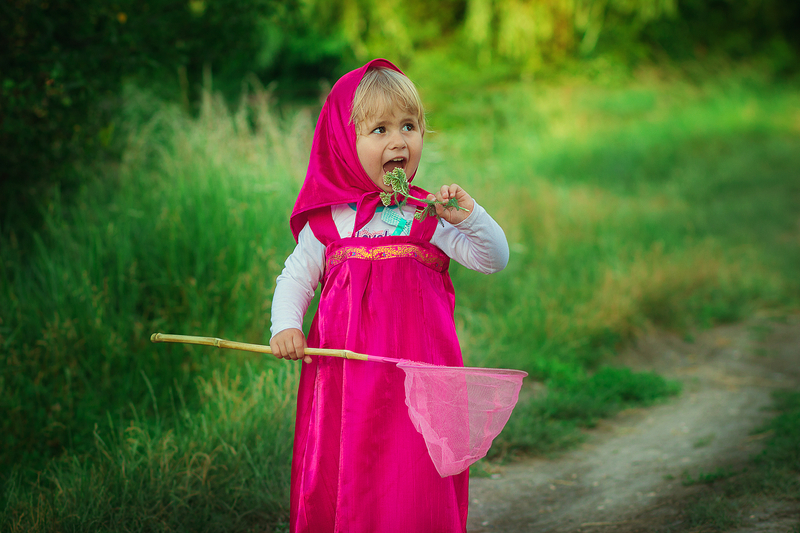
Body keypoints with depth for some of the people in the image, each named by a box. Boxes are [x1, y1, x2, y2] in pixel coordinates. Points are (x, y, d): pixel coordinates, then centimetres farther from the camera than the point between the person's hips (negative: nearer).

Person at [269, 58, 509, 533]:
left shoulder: (429, 217, 3)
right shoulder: (329, 221, 5)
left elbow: (494, 259, -2)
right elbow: (296, 278, 10)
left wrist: (468, 217, -19)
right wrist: (285, 327, -6)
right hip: (345, 376, 1)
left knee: (418, 488, -4)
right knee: (336, 485, 5)